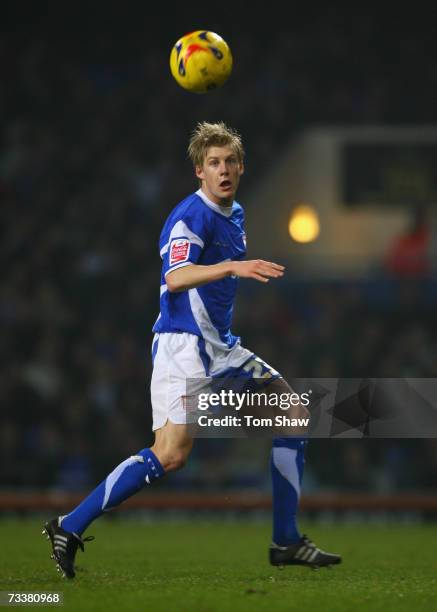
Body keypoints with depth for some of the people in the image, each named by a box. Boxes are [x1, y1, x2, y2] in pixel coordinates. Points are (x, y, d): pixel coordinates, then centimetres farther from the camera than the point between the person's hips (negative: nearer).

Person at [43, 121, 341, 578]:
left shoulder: (235, 214, 15)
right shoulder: (190, 215, -14)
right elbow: (175, 277, -33)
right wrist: (232, 267, -45)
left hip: (220, 347, 9)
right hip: (182, 346, -9)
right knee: (171, 454, -21)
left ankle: (285, 542, 11)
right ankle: (68, 529, -14)